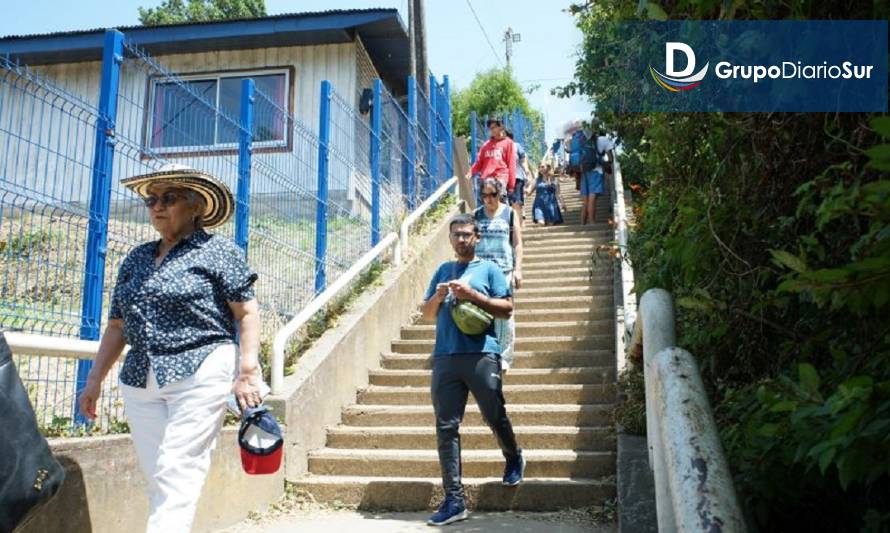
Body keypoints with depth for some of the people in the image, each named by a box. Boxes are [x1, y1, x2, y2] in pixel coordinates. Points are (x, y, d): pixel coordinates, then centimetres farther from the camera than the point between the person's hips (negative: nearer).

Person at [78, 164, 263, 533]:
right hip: (139, 380, 7)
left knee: (178, 472, -9)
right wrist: (96, 378, 17)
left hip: (200, 375, -6)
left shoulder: (218, 251, -1)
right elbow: (117, 326, 21)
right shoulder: (136, 259, 18)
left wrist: (248, 371, -15)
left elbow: (247, 313, -6)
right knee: (156, 478, 8)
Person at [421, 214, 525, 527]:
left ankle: (514, 459, 37)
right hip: (445, 356, 3)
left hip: (481, 354, -3)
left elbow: (507, 309, 0)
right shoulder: (443, 270, 20)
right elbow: (427, 314, 21)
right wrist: (439, 295, 0)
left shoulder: (489, 269, 9)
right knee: (446, 428, -1)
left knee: (495, 417, 3)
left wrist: (472, 295, -9)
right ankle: (454, 500, 4)